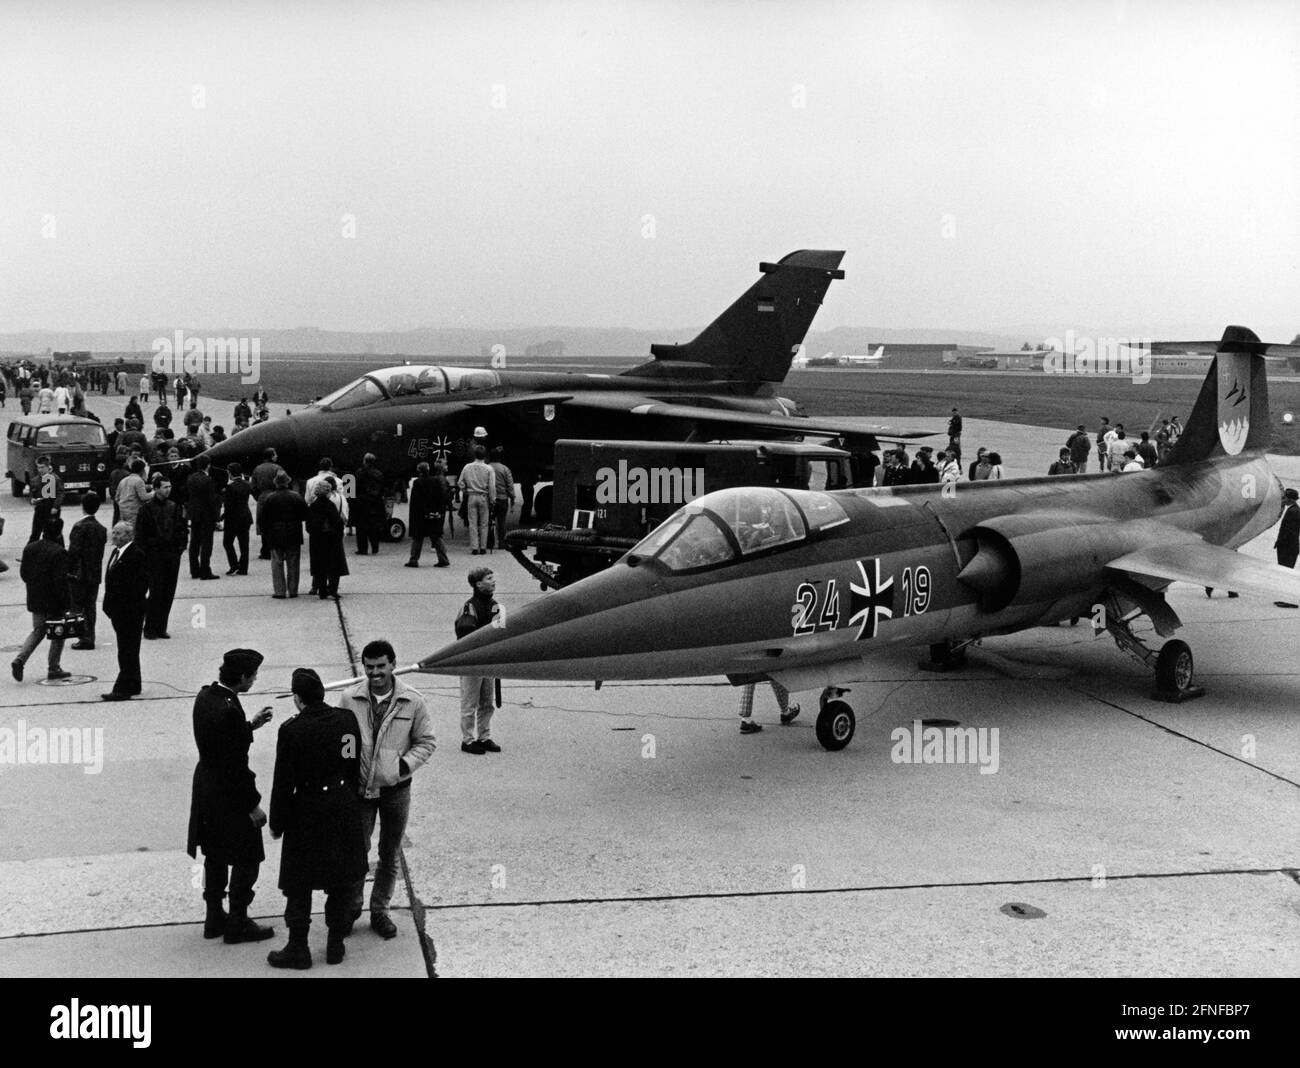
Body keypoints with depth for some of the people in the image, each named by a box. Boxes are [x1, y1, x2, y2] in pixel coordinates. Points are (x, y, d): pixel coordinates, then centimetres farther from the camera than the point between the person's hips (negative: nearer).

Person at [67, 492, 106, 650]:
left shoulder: (80, 526, -15)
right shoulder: (101, 528, 6)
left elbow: (73, 551, -16)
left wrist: (68, 570, -9)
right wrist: (96, 569, 16)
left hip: (78, 574, -6)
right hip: (95, 574, 6)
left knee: (77, 607, 1)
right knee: (90, 607, 12)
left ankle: (85, 639, -2)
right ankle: (90, 636, 15)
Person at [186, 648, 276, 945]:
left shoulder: (206, 695, -1)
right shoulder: (229, 710, -28)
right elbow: (236, 766, -24)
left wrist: (250, 725, 9)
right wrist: (253, 805, -16)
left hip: (206, 785, 9)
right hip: (228, 795, -9)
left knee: (216, 857, 21)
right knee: (246, 860, 7)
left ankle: (215, 918, 33)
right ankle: (237, 925, 16)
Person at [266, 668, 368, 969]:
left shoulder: (292, 729, -17)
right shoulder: (347, 719, -6)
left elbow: (284, 782, -12)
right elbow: (354, 767, 3)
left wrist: (277, 823, -1)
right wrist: (347, 798, 15)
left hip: (307, 811, -4)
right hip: (344, 806, 4)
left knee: (299, 885, 11)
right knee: (342, 881, 15)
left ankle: (298, 949, 19)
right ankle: (336, 944, 25)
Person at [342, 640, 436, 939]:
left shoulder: (413, 701, -8)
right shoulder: (351, 699, -7)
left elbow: (426, 742, 1)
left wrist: (405, 764, -13)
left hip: (396, 788, 1)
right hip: (359, 789, -1)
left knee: (389, 855, 13)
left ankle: (380, 911, 29)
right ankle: (351, 909, 22)